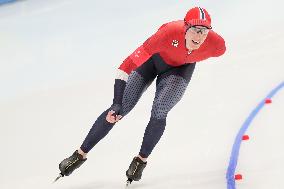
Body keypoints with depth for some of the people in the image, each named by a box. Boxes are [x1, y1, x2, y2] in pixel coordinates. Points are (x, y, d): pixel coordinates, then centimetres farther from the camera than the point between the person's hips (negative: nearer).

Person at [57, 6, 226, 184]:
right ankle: (81, 154, 11)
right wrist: (116, 104, -46)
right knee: (120, 109, -4)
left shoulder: (217, 45, -35)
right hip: (154, 57, -1)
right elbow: (128, 65, -42)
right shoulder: (169, 33, -43)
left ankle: (142, 159, 7)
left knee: (159, 113, -19)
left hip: (181, 68, 1)